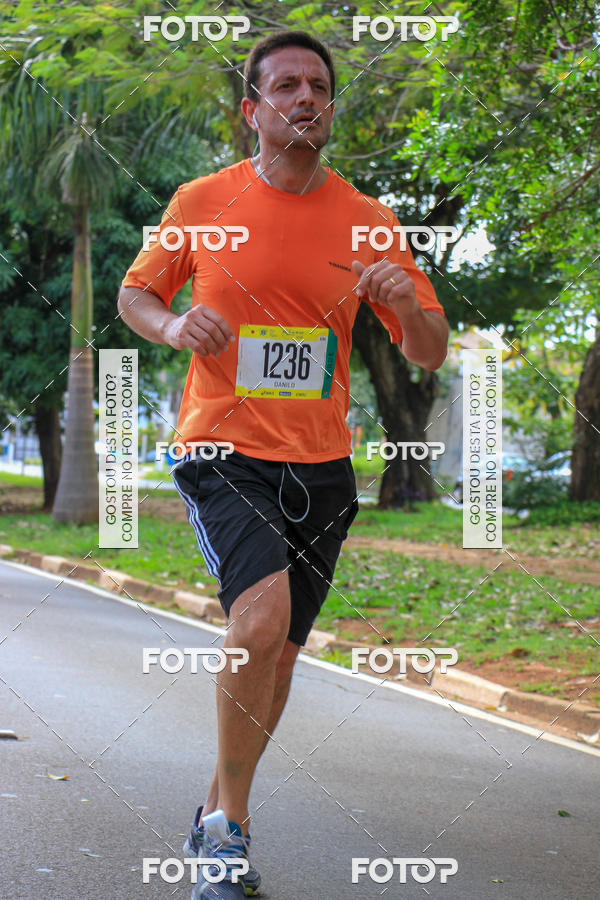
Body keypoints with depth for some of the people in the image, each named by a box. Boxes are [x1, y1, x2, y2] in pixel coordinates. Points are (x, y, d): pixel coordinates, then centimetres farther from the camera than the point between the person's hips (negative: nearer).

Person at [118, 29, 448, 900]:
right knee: (262, 617, -26)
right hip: (223, 450, -3)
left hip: (321, 467, 4)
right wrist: (176, 325, -11)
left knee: (277, 657, 12)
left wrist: (406, 304, -18)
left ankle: (215, 815, 35)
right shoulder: (202, 202, -2)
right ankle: (230, 821, -9)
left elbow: (431, 354, 5)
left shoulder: (368, 220, 2)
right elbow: (135, 294, 11)